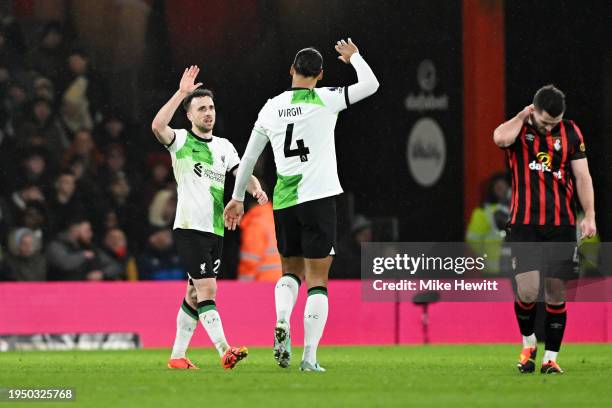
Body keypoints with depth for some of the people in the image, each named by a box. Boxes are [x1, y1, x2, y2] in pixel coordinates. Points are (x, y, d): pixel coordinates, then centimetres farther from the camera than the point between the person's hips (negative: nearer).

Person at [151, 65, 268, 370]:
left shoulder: (223, 146, 14)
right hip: (189, 227, -6)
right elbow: (157, 126, -22)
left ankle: (177, 355, 16)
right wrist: (182, 93, -23)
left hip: (215, 229, 6)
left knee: (195, 294, 9)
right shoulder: (180, 140, -2)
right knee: (207, 289, -16)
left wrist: (256, 189, -18)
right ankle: (224, 351, -26)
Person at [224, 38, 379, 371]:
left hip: (283, 202, 4)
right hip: (318, 196, -4)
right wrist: (354, 57, 20)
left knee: (291, 270, 21)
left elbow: (248, 158, 15)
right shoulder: (323, 100, -4)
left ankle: (282, 322, -8)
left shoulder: (271, 108, 8)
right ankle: (310, 356, -7)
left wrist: (237, 198, 26)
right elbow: (370, 84, 2)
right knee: (317, 280, 0)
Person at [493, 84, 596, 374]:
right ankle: (528, 344, 14)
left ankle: (551, 358, 11)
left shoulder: (570, 133, 6)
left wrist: (589, 215, -2)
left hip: (561, 226, 2)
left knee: (556, 293, 2)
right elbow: (500, 138, -25)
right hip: (524, 226, -2)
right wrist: (523, 116, -10)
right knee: (527, 290, -13)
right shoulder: (518, 130, 0)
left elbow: (582, 176, 6)